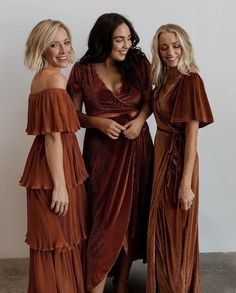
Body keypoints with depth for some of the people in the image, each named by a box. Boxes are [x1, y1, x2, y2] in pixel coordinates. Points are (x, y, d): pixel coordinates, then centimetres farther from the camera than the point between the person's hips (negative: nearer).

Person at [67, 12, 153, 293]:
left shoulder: (138, 63, -1)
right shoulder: (82, 71, -7)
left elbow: (148, 100, 9)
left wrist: (140, 120, -12)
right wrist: (99, 122, -17)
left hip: (136, 147, 3)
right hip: (102, 150, -2)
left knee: (132, 215, 9)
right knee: (106, 219, -2)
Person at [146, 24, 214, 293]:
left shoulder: (191, 80, -15)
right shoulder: (164, 79, 8)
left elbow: (192, 134, -19)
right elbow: (162, 118, 9)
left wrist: (186, 183, -20)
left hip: (179, 159, -8)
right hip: (161, 154, 8)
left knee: (177, 230, 6)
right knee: (161, 227, 18)